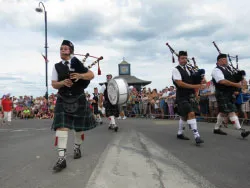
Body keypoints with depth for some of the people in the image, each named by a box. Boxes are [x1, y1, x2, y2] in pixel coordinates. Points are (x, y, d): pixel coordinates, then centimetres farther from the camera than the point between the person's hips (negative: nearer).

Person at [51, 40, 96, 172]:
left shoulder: (77, 63, 1)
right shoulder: (57, 66, 5)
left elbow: (91, 75, 0)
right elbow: (54, 84, 3)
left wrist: (80, 75, -21)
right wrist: (63, 82, -18)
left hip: (78, 99, 0)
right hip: (63, 100, 0)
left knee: (79, 127, 12)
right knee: (61, 127, -12)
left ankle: (77, 148, 38)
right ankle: (61, 158, -11)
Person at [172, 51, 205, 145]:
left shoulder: (189, 70, 14)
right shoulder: (176, 70, -8)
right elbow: (180, 83, -19)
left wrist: (199, 85, -6)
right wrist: (194, 86, -23)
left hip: (191, 96, 7)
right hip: (182, 97, -7)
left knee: (184, 116, 15)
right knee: (191, 114, -18)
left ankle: (180, 133, 31)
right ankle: (196, 136, -17)